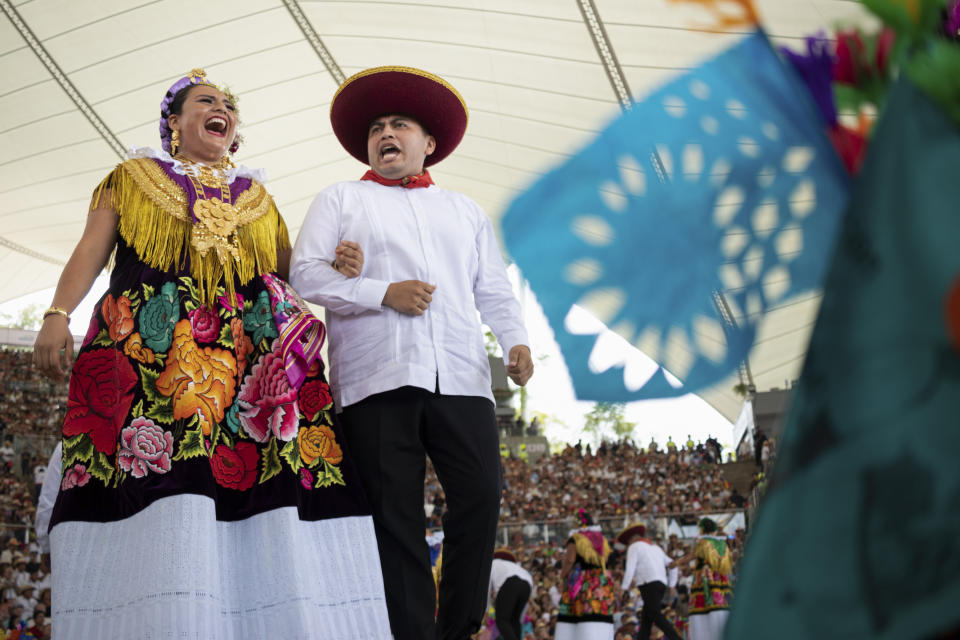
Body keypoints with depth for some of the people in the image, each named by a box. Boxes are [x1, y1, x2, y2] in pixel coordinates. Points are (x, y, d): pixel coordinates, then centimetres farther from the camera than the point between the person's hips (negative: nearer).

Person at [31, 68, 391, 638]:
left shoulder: (258, 197, 28)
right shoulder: (133, 178, 24)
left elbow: (290, 275, 25)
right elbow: (91, 250, 13)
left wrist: (337, 270, 3)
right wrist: (58, 315, -3)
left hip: (251, 352, 2)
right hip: (148, 350, -2)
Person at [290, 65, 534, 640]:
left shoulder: (465, 210, 29)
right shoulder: (340, 201, 18)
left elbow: (494, 290, 22)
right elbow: (306, 273, 4)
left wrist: (516, 339, 2)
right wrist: (384, 292, -8)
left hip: (461, 377, 2)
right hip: (378, 378, -2)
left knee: (481, 497, -10)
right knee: (397, 515, -6)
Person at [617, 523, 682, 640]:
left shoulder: (634, 547, 6)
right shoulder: (655, 547, 28)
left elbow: (630, 569, -6)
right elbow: (672, 565, 24)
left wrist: (623, 588, -6)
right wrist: (672, 585, 22)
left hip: (649, 584, -8)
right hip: (661, 584, 8)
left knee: (656, 616, -15)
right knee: (646, 617, 7)